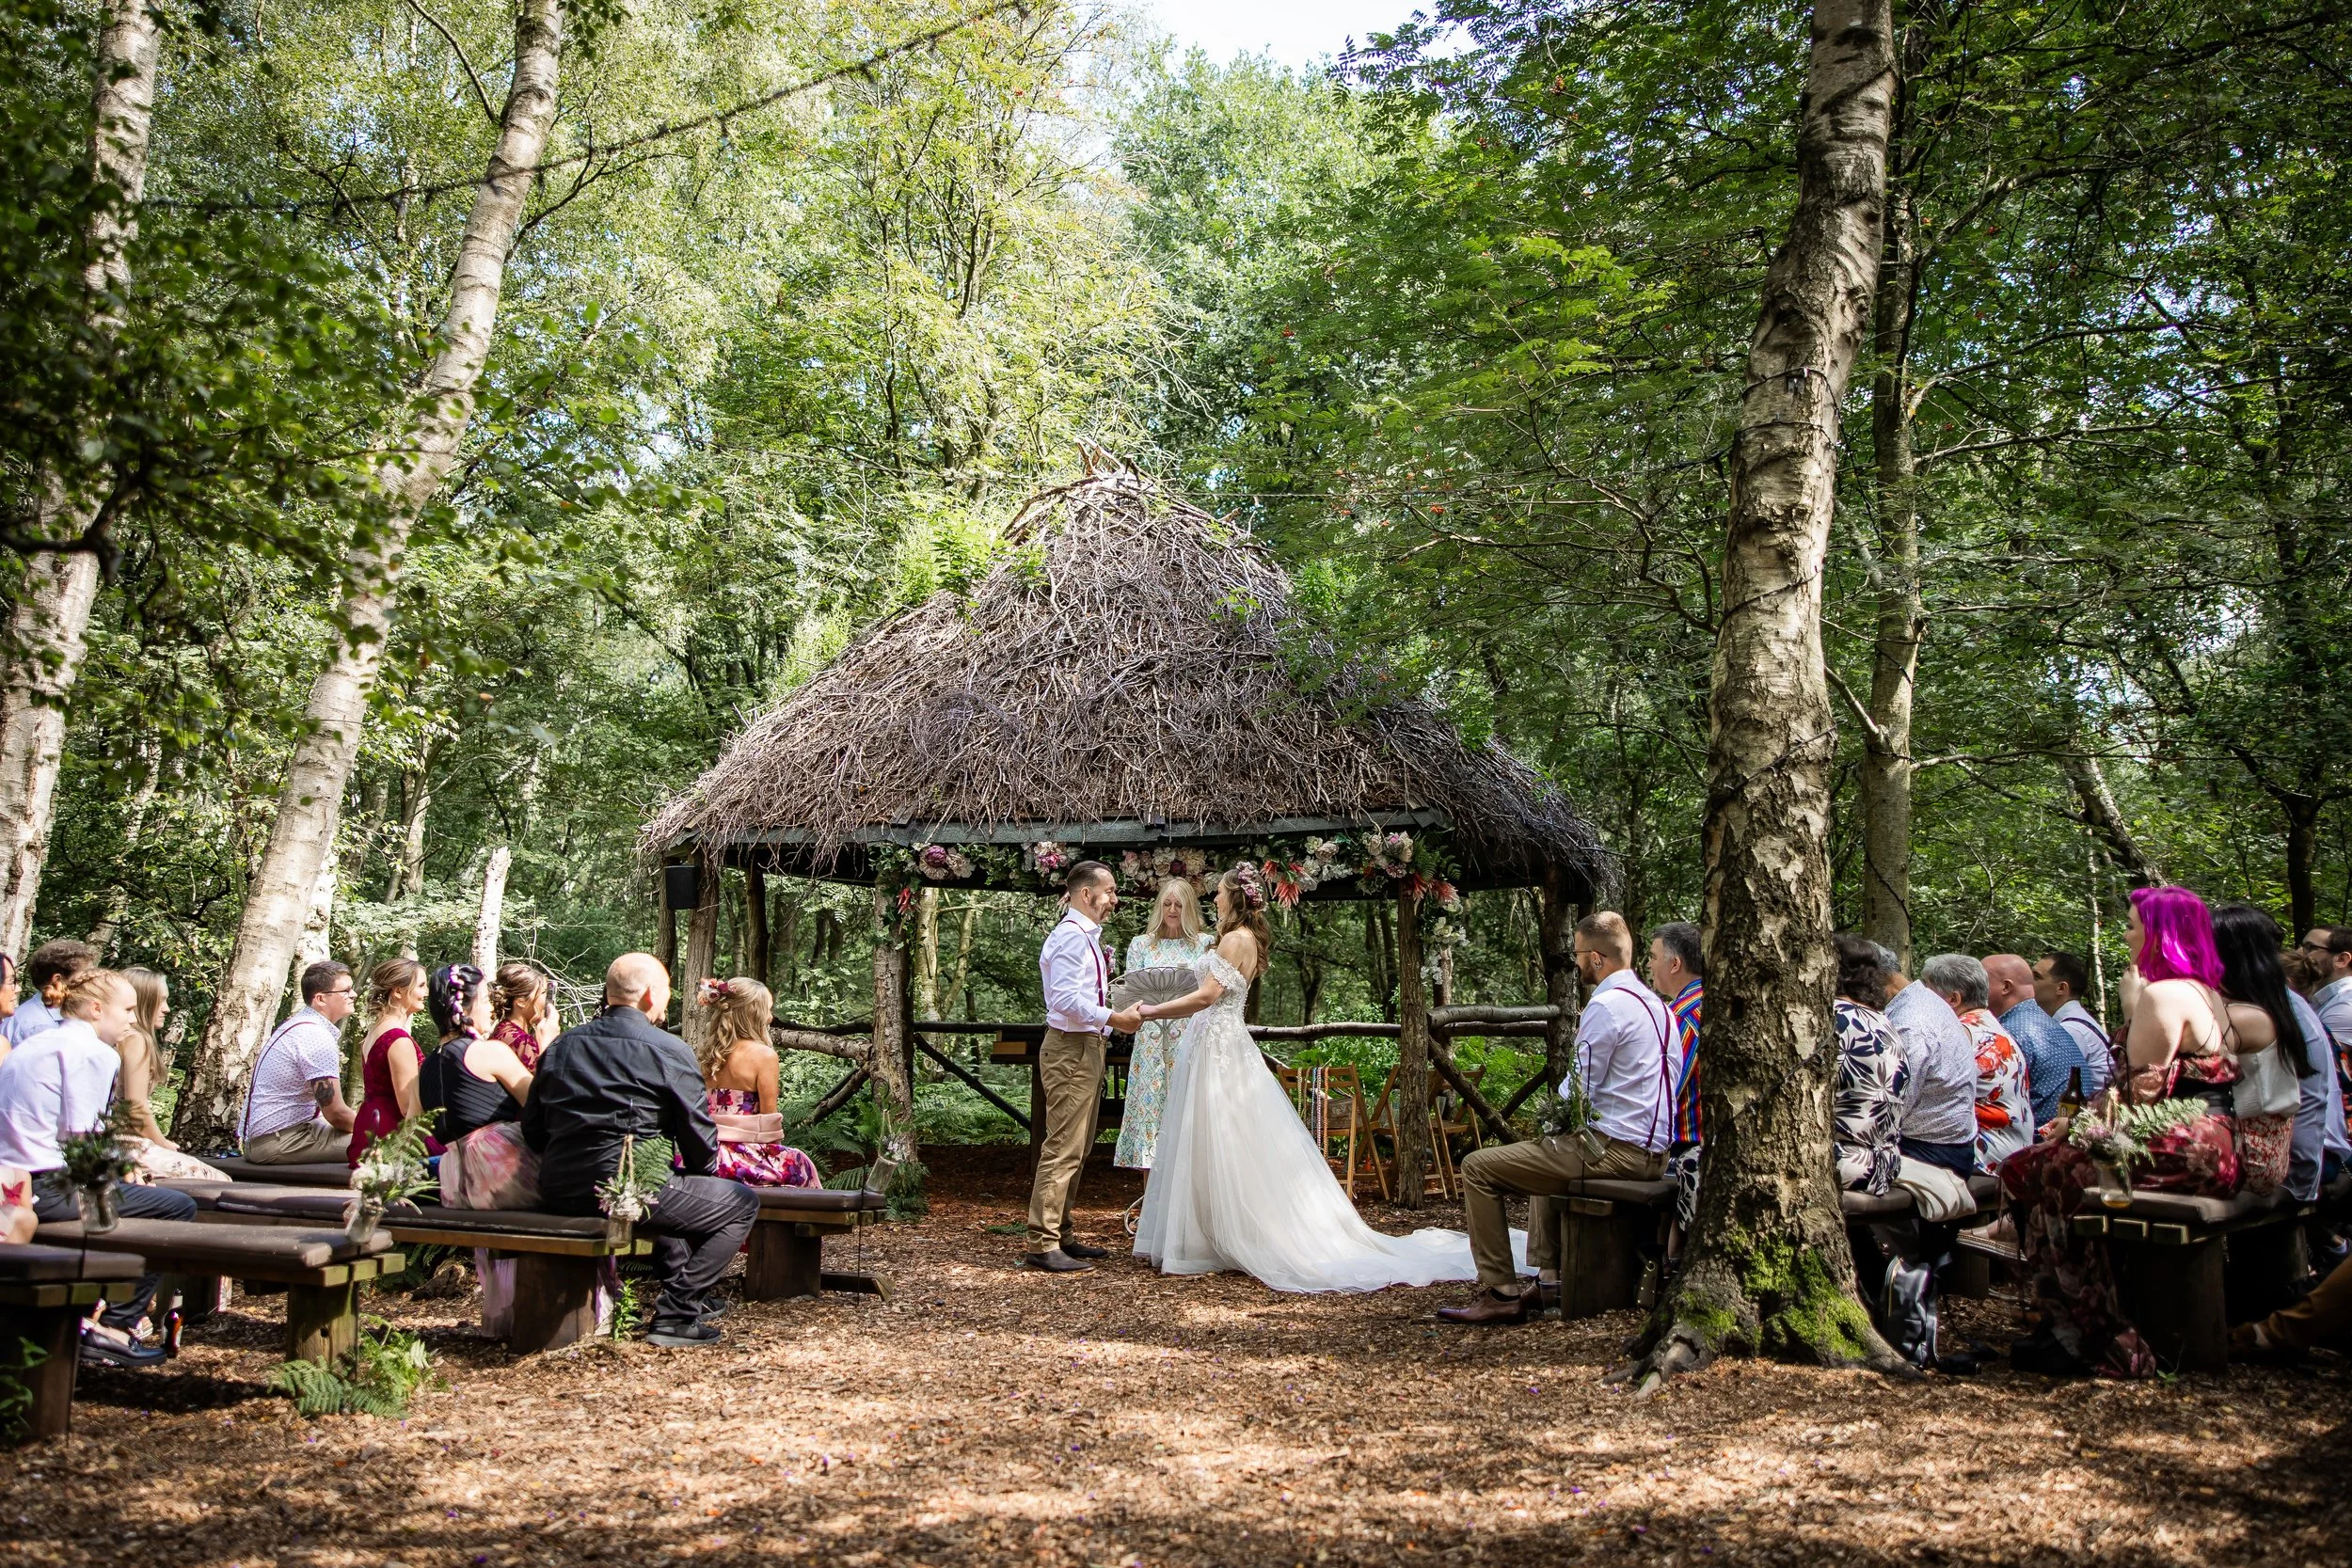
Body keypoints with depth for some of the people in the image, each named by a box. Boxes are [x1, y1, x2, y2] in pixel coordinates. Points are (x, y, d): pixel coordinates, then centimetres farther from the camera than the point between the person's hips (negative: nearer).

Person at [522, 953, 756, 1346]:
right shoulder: (669, 1050, -6)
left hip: (558, 1193, 8)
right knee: (741, 1203, 8)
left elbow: (532, 1129, 13)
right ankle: (675, 1316, 0)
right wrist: (701, 1174, 17)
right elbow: (698, 1135, -3)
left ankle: (683, 1292, 39)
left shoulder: (562, 1045, 12)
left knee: (678, 1189, 36)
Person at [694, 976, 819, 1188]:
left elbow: (707, 1111, 12)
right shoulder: (763, 1054, -12)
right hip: (743, 1157, -7)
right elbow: (768, 1115, -11)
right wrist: (775, 1150, 5)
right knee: (801, 1165, 19)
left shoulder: (711, 1053, 7)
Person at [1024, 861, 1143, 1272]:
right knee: (1063, 1148, -10)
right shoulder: (1070, 936, -15)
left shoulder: (1086, 937, 18)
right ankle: (1042, 1244, -8)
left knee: (1077, 1149, 15)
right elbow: (1066, 999, -24)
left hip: (1086, 1048, 11)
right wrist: (1115, 1018, -24)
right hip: (1070, 1050, -11)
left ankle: (1061, 1234, 23)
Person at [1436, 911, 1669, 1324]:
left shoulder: (1606, 1005, -15)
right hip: (1653, 1153, 10)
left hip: (1612, 1150, -10)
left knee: (1478, 1168, -7)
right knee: (1545, 1154, 37)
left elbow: (1578, 1092, -16)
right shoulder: (1654, 1004, 15)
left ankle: (1500, 1294, -6)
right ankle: (1549, 1279, 34)